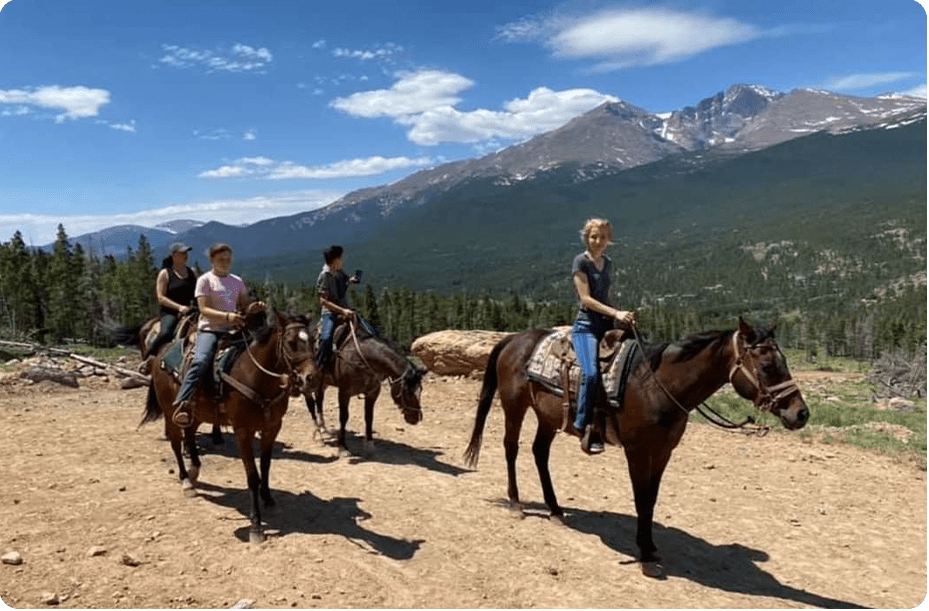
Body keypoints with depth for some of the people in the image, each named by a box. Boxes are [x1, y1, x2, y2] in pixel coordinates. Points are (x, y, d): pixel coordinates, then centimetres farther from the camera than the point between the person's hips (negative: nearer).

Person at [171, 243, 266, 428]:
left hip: (232, 330, 5)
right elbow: (204, 310, -9)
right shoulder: (205, 280, 2)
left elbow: (246, 306, 18)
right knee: (201, 361, -31)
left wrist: (257, 307, -7)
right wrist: (227, 316, -26)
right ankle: (182, 404, -33)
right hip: (209, 329, -5)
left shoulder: (237, 281, 17)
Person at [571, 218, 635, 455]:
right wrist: (616, 313, -18)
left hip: (607, 325, 7)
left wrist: (622, 316, 10)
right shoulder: (581, 261, -3)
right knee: (591, 373, -27)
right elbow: (586, 298, -11)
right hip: (586, 325, -7)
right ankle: (584, 427, -17)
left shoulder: (608, 264, 18)